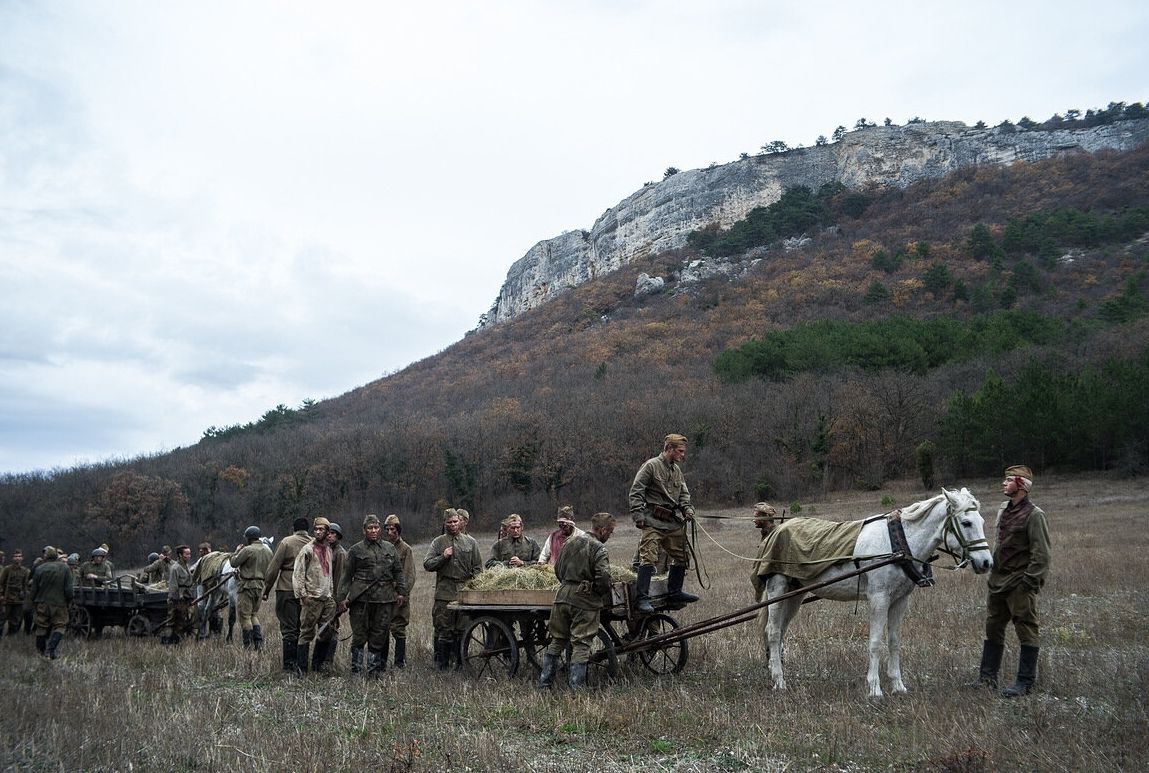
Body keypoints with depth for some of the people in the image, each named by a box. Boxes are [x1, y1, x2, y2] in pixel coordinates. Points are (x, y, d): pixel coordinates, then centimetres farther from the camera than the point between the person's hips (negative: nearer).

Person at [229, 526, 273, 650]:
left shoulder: (248, 550, -15)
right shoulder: (268, 551, 8)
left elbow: (234, 562, -8)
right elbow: (269, 570, 14)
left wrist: (237, 551, 8)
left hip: (247, 586, -7)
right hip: (261, 586, 7)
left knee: (244, 616, 0)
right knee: (254, 614, 17)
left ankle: (249, 645, 0)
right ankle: (259, 643, 10)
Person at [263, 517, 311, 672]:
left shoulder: (286, 542, -4)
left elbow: (273, 568, -5)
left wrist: (267, 589, 3)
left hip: (287, 589, -3)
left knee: (288, 628, 0)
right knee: (302, 628, 13)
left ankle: (289, 664, -2)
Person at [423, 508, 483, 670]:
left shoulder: (470, 542, 12)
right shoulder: (438, 542, 8)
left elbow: (478, 567, 12)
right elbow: (427, 564, 4)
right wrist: (443, 557, -9)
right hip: (444, 593, -1)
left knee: (462, 631, 2)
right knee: (443, 631, -2)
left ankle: (459, 663, 11)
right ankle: (442, 665, 5)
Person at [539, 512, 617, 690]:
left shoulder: (570, 542, 11)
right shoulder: (599, 549, -10)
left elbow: (557, 569, 17)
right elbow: (603, 577, -19)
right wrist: (604, 594, -1)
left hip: (563, 595, 6)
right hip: (585, 601, -6)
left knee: (557, 640, 16)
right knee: (581, 644, 1)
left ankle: (544, 681, 20)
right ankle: (577, 686, 2)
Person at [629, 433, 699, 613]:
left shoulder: (677, 470, 16)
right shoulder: (651, 466, -7)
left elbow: (684, 493, 23)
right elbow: (636, 491, -9)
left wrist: (687, 509, 4)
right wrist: (638, 515, -15)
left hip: (673, 522, 8)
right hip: (653, 521, -8)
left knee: (680, 557, 14)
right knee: (648, 558, -16)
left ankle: (674, 593, 29)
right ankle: (641, 598, -15)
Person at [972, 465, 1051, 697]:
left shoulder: (1034, 515, -12)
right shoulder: (1003, 510, 13)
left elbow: (1041, 554, -15)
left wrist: (1030, 582, -19)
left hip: (1020, 584, -9)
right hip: (997, 581, 9)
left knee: (1027, 631, 1)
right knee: (993, 628, 14)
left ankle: (1025, 682, 8)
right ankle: (988, 676, 23)